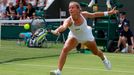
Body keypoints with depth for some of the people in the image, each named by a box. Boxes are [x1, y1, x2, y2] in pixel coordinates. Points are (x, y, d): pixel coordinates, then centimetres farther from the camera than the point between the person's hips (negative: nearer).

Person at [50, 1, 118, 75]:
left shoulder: (83, 14, -30)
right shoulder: (69, 20, -37)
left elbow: (94, 15, -11)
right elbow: (64, 26, -59)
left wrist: (108, 13, -7)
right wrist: (57, 30, -82)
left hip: (87, 36, 2)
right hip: (74, 36, -2)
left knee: (96, 52, 22)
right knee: (65, 49, -28)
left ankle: (103, 58, 59)